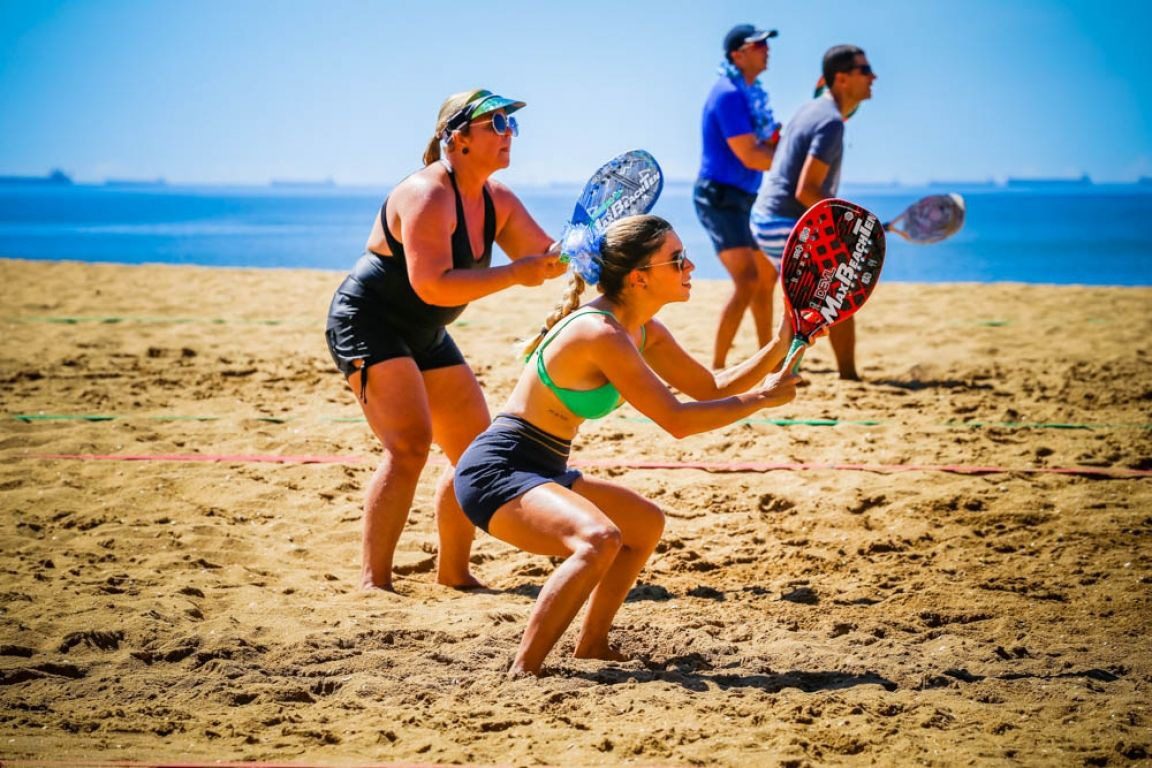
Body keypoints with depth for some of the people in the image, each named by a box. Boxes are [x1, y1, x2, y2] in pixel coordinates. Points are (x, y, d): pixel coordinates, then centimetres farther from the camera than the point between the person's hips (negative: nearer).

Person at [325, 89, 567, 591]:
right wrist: (514, 274, -35)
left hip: (424, 337, 10)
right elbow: (433, 285, -34)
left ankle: (454, 571, 21)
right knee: (410, 444, -23)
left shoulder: (496, 200, 3)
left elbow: (548, 255, 8)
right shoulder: (428, 196, -25)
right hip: (366, 324, -10)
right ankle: (373, 579, -20)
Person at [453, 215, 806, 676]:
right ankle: (522, 673, -29)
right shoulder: (601, 334, -23)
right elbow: (676, 421, -23)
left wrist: (780, 347, 3)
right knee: (599, 538, -35)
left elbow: (711, 388, 15)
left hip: (540, 472, 11)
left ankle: (591, 646, 36)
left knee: (645, 524, 27)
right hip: (495, 470, -11)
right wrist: (760, 399, -14)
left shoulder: (644, 331, 6)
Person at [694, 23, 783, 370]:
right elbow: (750, 156, -23)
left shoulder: (751, 93, 12)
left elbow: (767, 143, 13)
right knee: (747, 281, -20)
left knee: (766, 276, 18)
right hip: (720, 196, -11)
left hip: (744, 198, 11)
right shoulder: (729, 94, -18)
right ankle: (717, 368, -20)